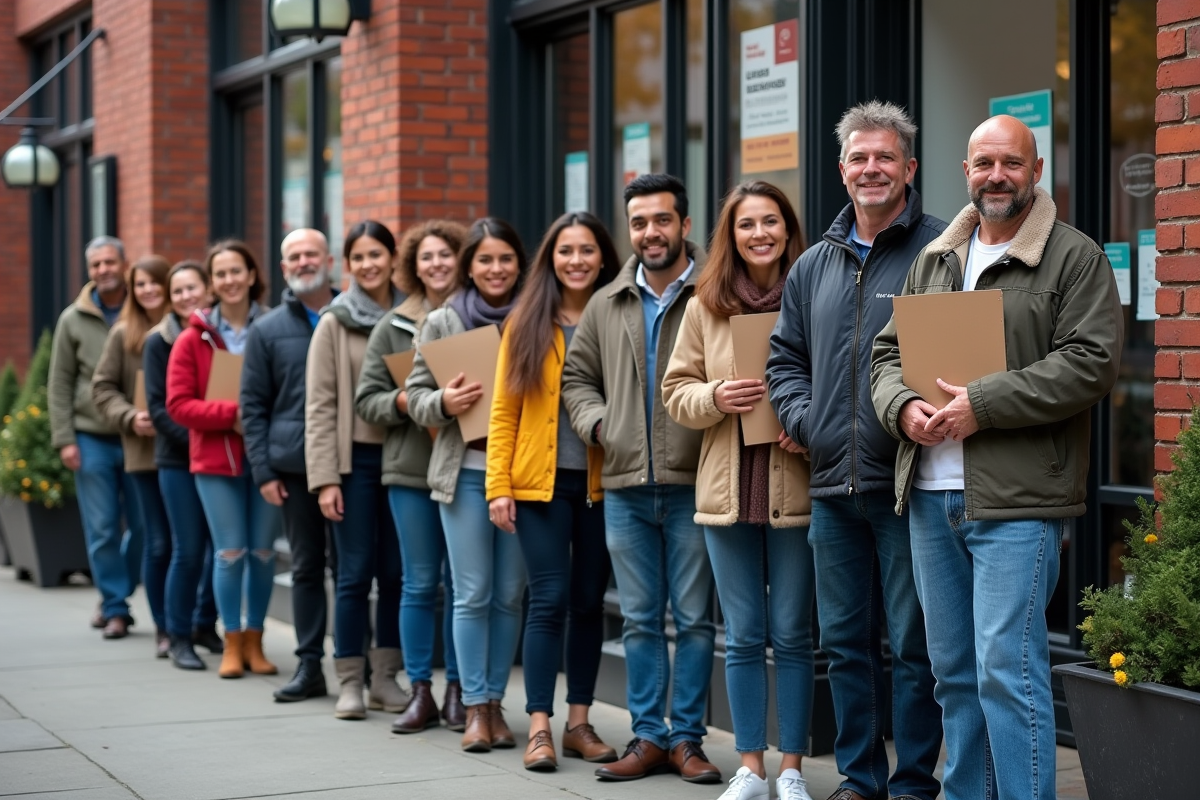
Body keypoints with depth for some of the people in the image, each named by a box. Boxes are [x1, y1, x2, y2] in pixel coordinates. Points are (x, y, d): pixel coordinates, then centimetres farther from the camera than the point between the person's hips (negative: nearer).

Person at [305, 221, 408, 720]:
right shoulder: (335, 323, 0)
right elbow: (320, 404, -3)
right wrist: (325, 478, -9)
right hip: (356, 458, -3)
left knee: (396, 573, 7)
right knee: (356, 573, -2)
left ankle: (386, 678, 17)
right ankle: (349, 682, 6)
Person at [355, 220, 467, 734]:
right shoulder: (393, 327, 7)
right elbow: (366, 399, 7)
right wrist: (401, 402, -12)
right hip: (411, 467, 1)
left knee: (460, 582, 5)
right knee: (420, 583, 3)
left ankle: (457, 690, 14)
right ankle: (420, 692, 10)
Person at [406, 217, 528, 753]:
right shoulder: (442, 322, 4)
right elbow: (415, 394, 6)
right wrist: (444, 403, -15)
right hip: (465, 471, -1)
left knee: (510, 594, 5)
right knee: (473, 594, -2)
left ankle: (494, 702, 15)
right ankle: (476, 708, 5)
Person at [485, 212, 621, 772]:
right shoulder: (526, 324, 3)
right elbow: (504, 412, 1)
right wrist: (497, 487, -5)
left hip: (600, 484, 1)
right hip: (541, 482, -1)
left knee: (589, 601, 7)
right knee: (550, 600, -5)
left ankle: (578, 723, 17)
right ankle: (539, 727, 0)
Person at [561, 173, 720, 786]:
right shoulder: (606, 304, 12)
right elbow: (577, 377, 19)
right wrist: (597, 423, 3)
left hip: (692, 484, -4)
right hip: (625, 487, 4)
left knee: (694, 619, 3)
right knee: (639, 621, 10)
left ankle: (686, 738, 12)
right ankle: (648, 737, 17)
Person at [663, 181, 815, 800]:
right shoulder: (705, 305, 6)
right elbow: (676, 392, 8)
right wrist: (716, 398, -11)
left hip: (795, 488, -2)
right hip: (728, 488, 2)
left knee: (792, 634, 4)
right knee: (743, 636, 8)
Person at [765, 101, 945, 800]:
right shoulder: (814, 266, 16)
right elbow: (786, 357, 22)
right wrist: (803, 416, 5)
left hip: (907, 483, -6)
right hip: (833, 486, 6)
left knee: (913, 643, 0)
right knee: (846, 640, 12)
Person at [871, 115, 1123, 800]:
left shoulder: (1075, 257, -2)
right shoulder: (934, 261, 17)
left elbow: (1091, 361, -12)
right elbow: (890, 352, 18)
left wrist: (980, 405, -16)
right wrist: (903, 406, -6)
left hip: (1016, 499, -6)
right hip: (930, 497, 6)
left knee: (1008, 671, -11)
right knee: (954, 671, 13)